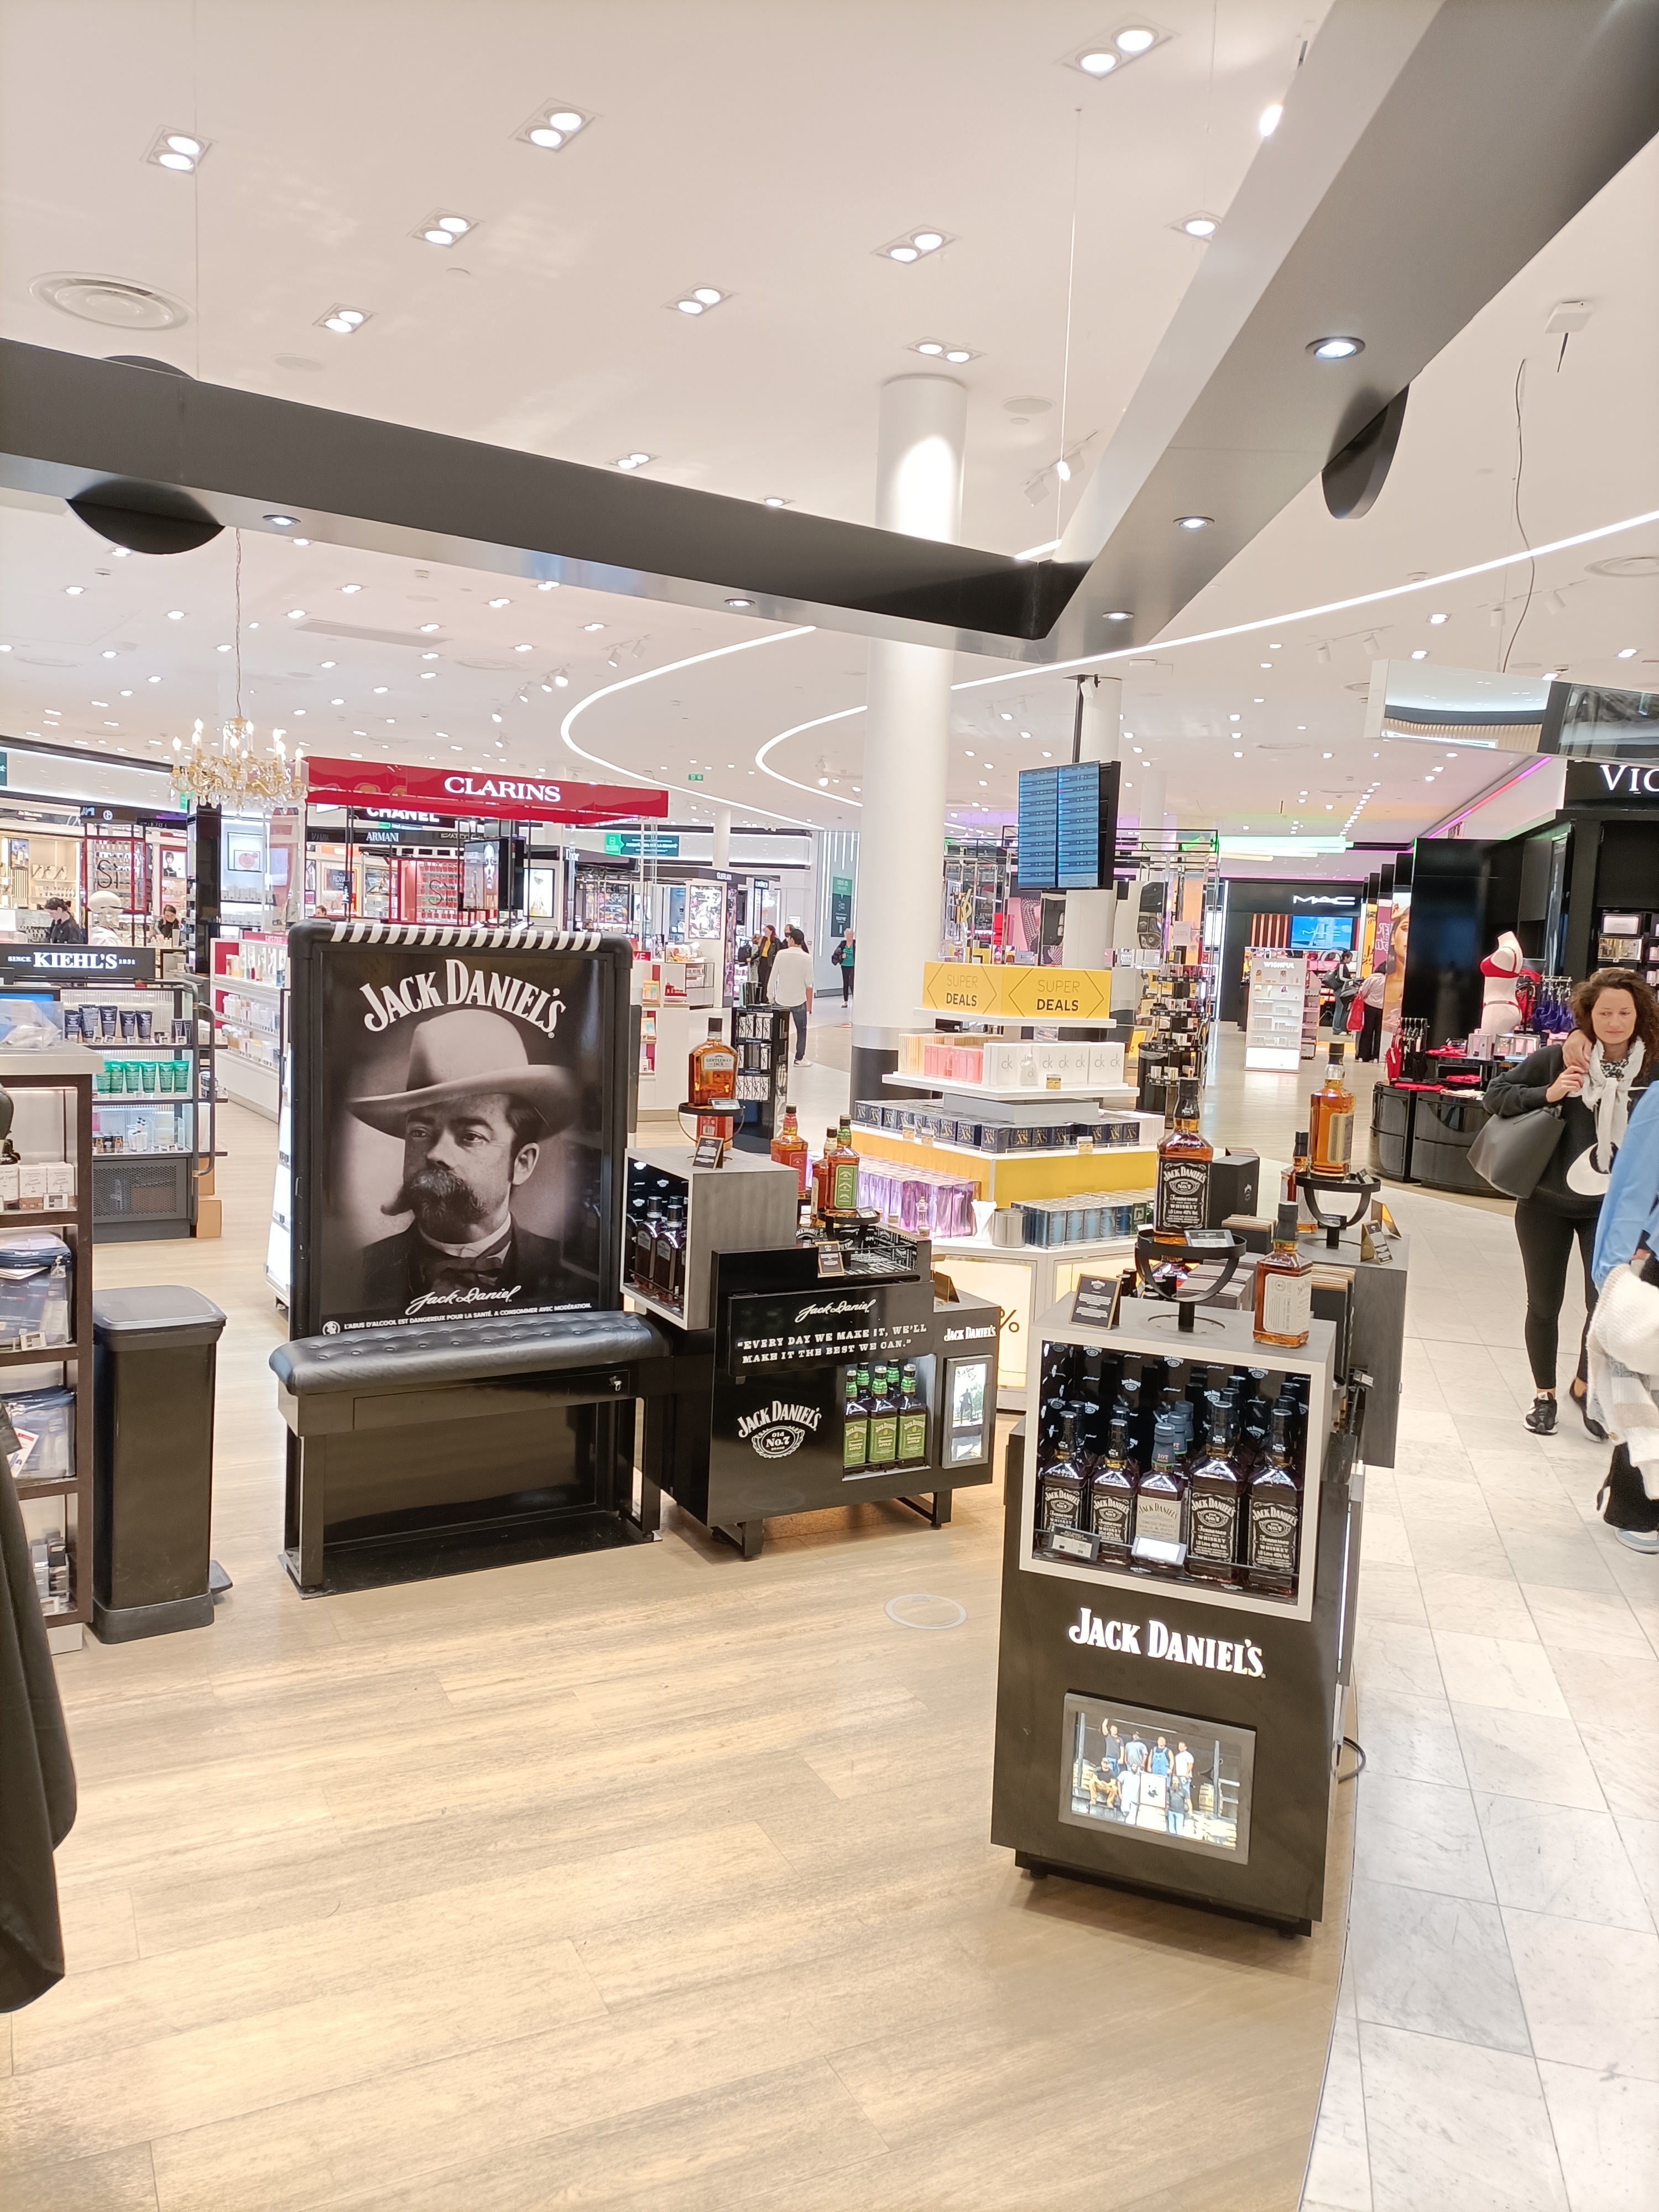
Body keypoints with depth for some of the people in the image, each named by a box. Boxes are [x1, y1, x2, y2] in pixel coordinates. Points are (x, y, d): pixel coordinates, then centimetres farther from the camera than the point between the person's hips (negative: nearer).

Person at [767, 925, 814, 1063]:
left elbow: (773, 978, -5)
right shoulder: (806, 958, -9)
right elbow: (809, 984, -7)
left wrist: (770, 996, 6)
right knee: (801, 1031, 12)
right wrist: (809, 1004, 5)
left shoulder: (781, 954, -7)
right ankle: (799, 1058, 11)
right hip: (799, 1001, -1)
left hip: (781, 1000, 1)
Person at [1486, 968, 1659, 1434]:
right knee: (1544, 1305, 11)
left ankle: (1584, 1386, 28)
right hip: (1545, 1204, 0)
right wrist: (1546, 1095, -22)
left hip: (1612, 1208, 0)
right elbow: (1496, 1094, -5)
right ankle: (1544, 1395, 31)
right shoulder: (1561, 1058, -11)